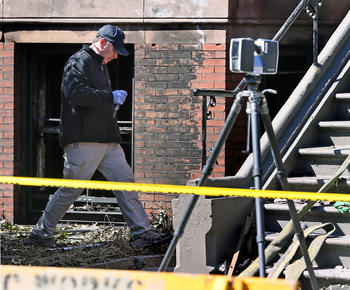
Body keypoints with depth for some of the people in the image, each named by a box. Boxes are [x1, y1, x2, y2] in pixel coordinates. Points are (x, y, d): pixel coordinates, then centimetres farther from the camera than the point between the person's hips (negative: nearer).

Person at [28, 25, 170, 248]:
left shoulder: (101, 66, 24)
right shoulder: (79, 61, -6)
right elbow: (76, 93, -22)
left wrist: (113, 103, 15)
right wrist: (111, 98, -17)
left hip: (108, 141, 9)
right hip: (83, 140, -9)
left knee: (125, 182, 1)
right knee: (71, 189, -4)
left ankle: (142, 233, 0)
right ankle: (41, 234, 6)